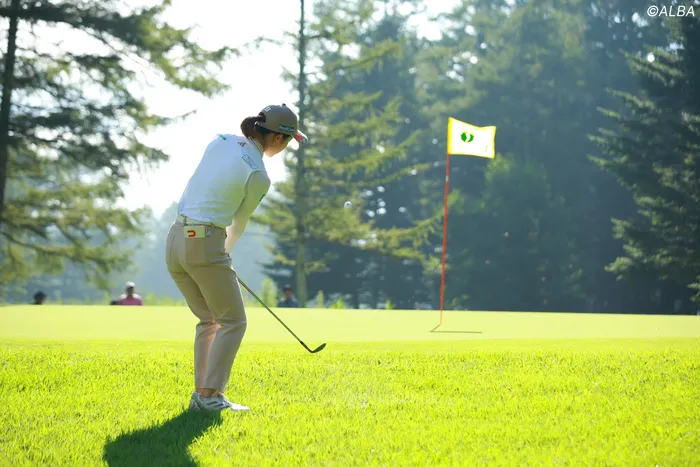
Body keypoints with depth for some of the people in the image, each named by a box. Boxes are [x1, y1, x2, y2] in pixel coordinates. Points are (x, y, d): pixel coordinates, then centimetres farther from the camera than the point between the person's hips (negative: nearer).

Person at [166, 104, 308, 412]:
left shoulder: (221, 141, 8)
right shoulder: (259, 177, -10)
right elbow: (239, 223, 3)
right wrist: (225, 254, 22)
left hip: (176, 239, 8)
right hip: (206, 244, -8)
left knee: (209, 320, 18)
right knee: (233, 322, 4)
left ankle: (202, 392, 13)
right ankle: (209, 396, -4)